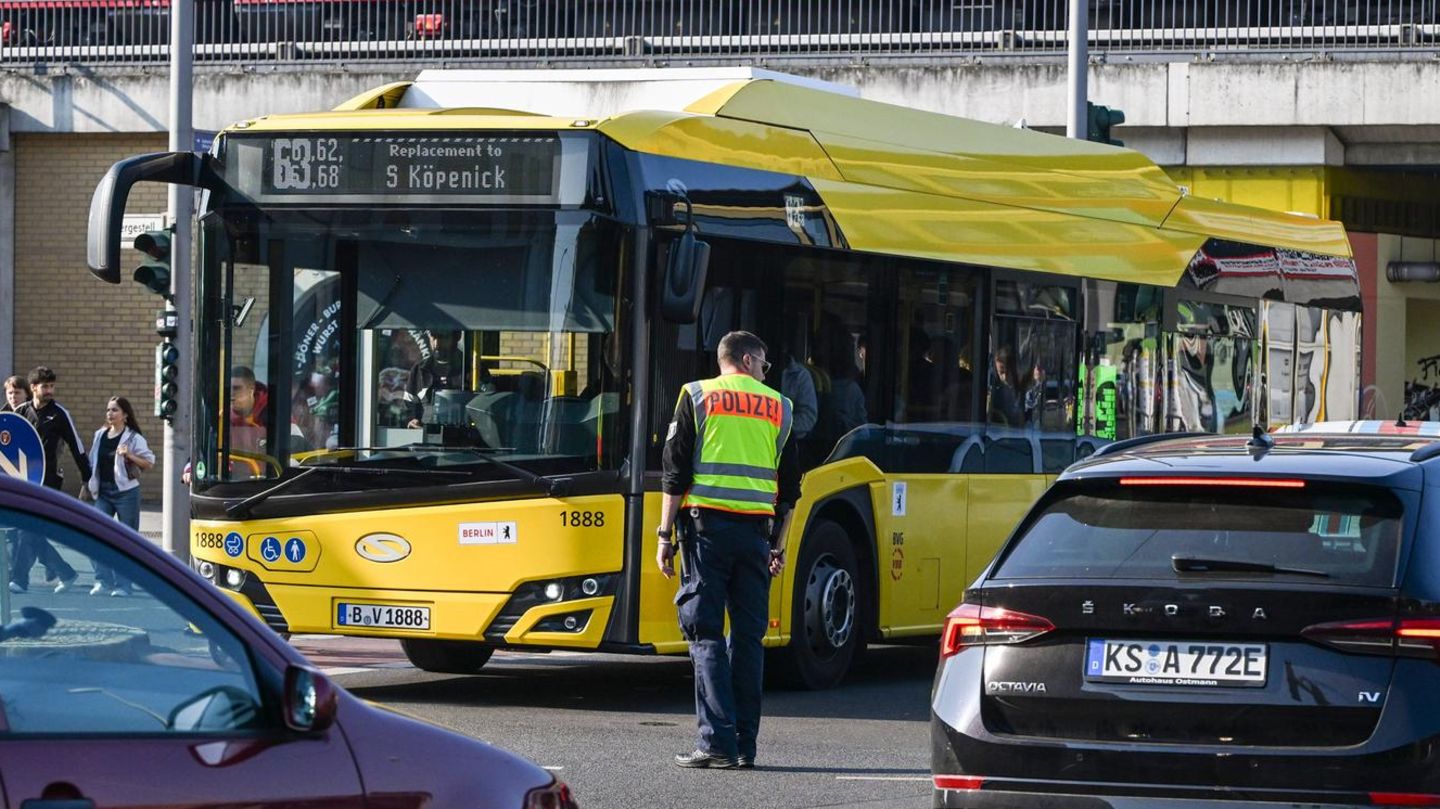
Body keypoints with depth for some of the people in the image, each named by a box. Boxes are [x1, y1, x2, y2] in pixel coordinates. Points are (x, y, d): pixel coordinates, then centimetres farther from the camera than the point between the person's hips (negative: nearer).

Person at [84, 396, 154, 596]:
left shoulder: (134, 438, -5)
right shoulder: (100, 435, 11)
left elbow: (149, 462, -8)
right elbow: (92, 462, 19)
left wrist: (130, 456, -22)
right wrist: (89, 485, 15)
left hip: (126, 491, -5)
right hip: (103, 492, 5)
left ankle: (122, 585, 7)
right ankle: (103, 580, -3)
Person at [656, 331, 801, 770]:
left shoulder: (697, 396, 6)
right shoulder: (779, 408, 13)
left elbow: (676, 472, -1)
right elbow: (789, 488, 14)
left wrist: (665, 535, 1)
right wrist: (778, 545, 21)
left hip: (707, 524, -2)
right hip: (755, 530, 2)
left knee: (706, 634, -3)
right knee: (748, 635, 7)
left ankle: (717, 741, -12)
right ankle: (744, 746, 5)